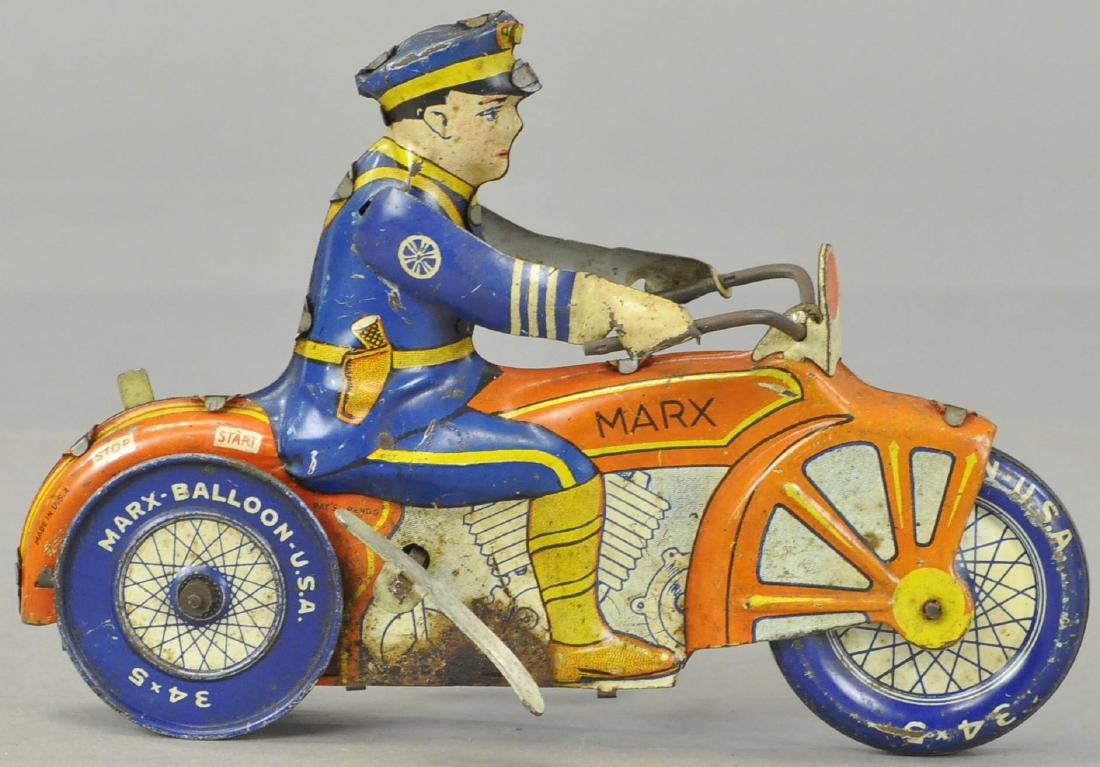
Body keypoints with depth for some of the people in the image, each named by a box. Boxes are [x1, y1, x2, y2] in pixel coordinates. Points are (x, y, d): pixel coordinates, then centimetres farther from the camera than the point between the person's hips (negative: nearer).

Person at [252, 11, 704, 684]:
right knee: (564, 469, -18)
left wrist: (657, 275, 12)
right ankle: (580, 644, -6)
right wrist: (619, 309, -31)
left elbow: (521, 251, 18)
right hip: (364, 438, -11)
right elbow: (497, 293, -29)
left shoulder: (432, 194, 14)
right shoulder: (390, 208, -21)